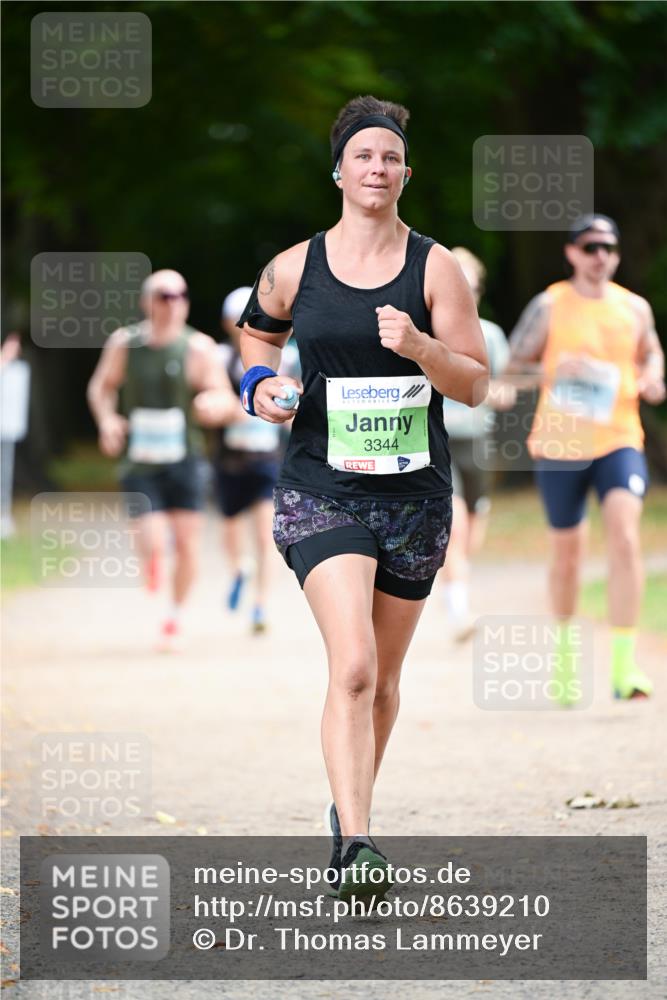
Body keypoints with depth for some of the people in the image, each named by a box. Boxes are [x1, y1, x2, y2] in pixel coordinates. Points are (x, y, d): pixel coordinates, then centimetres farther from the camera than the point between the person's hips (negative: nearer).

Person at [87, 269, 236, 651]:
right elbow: (101, 387, 14)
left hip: (185, 461, 0)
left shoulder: (198, 347, -7)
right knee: (154, 543, -12)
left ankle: (176, 618, 21)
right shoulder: (125, 343, 0)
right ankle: (153, 561, 28)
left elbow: (226, 399, -7)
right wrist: (107, 419, -5)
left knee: (186, 543, -1)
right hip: (140, 462, 0)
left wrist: (213, 404, -31)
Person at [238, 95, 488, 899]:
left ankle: (350, 806, 37)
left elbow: (473, 382, -2)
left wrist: (419, 347, -21)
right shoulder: (293, 270, 1)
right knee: (352, 666, -20)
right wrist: (261, 385, 2)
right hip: (321, 491, -2)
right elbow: (257, 331, 23)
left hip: (415, 494, 2)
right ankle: (352, 846, -26)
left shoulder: (434, 267, 0)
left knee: (383, 677, 13)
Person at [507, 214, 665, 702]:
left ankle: (624, 664, -20)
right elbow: (512, 368, 0)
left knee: (625, 537, -20)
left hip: (619, 441, 1)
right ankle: (565, 651, 35)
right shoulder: (550, 306, -2)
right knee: (568, 552, 9)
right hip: (560, 444, -1)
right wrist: (555, 367, -19)